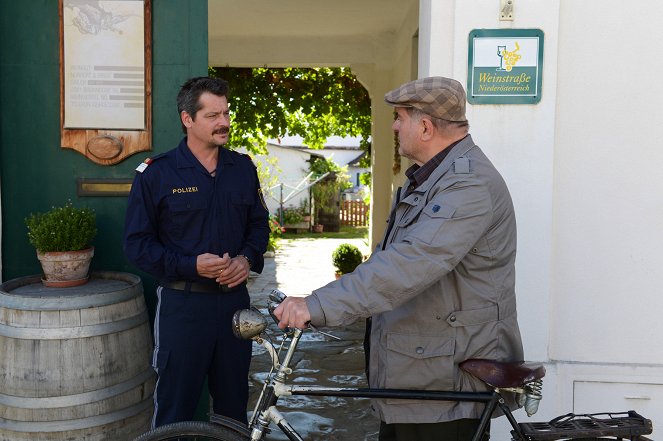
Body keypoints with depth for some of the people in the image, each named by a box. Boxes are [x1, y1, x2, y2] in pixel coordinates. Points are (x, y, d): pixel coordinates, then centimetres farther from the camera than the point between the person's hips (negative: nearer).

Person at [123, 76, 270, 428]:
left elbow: (259, 224, 14)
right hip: (182, 303, -4)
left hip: (234, 299, 4)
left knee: (234, 401, 15)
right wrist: (191, 265, -18)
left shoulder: (243, 168, 7)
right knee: (175, 407, 6)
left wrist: (247, 259, -7)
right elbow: (137, 243, -5)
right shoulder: (155, 174, -5)